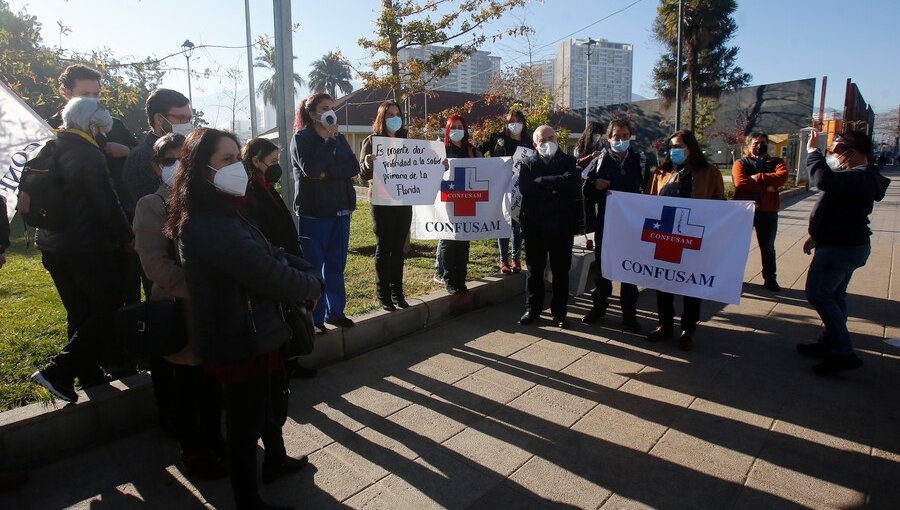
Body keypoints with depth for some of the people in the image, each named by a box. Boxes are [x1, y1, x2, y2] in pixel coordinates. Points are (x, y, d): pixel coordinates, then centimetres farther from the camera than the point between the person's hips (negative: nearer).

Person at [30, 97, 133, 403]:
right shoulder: (89, 155, -14)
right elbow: (108, 204, -17)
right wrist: (127, 238, -7)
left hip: (53, 248, 9)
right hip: (89, 249, -9)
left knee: (80, 314, 17)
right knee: (108, 312, -1)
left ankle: (90, 375, 25)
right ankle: (58, 371, -9)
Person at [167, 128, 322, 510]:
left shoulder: (222, 212, 8)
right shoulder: (211, 225, -27)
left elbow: (271, 253, 10)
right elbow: (270, 275, -28)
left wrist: (305, 270, -6)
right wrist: (313, 283, -10)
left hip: (255, 333, 10)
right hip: (240, 343, -10)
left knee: (273, 401, 28)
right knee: (246, 422, 9)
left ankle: (275, 460, 52)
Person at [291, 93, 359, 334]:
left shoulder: (339, 138, 12)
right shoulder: (301, 138, -4)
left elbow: (354, 167, -1)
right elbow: (311, 169, -20)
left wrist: (326, 173, -15)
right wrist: (329, 139, -13)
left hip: (341, 212, 6)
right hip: (313, 214, -5)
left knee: (336, 265, 12)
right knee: (313, 267, 2)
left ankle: (334, 311, 23)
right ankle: (314, 319, 11)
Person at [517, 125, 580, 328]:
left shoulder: (569, 162, 7)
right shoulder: (528, 164, 7)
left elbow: (574, 183, -14)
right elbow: (525, 188, -12)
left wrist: (543, 181, -12)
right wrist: (556, 186, -12)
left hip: (561, 225, 0)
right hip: (535, 224, 0)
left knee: (561, 270, 7)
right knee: (534, 269, 9)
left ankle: (559, 312, 19)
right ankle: (532, 309, 21)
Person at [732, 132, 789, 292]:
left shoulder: (775, 162, 9)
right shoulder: (741, 163, 4)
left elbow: (782, 176, -14)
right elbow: (740, 182, -16)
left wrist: (757, 178, -15)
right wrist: (766, 186, -16)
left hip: (768, 211, 2)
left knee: (768, 247, 13)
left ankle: (770, 279, 25)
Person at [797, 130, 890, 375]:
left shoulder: (860, 177, -23)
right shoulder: (860, 176, 15)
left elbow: (824, 180, -41)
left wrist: (813, 151, -25)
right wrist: (817, 236, 25)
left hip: (840, 248, -11)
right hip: (846, 244, 11)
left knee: (818, 293, -9)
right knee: (834, 295, 16)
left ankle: (844, 353, -6)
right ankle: (830, 345, 26)